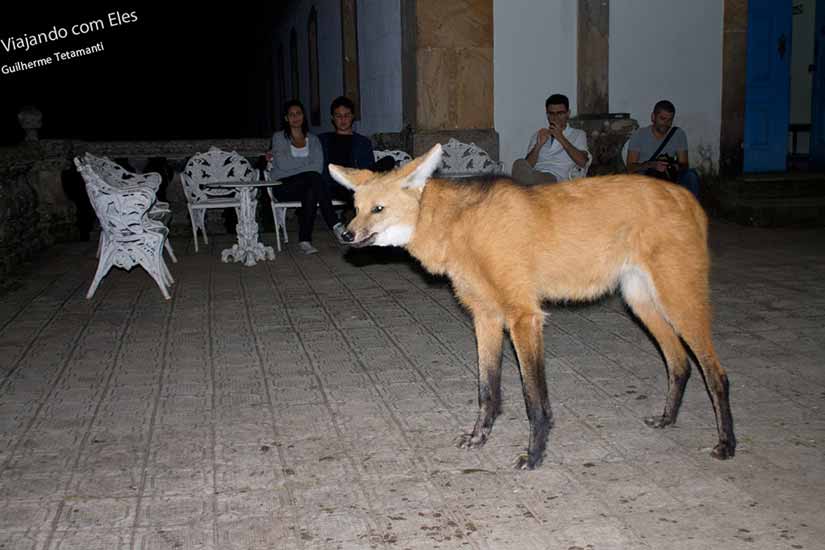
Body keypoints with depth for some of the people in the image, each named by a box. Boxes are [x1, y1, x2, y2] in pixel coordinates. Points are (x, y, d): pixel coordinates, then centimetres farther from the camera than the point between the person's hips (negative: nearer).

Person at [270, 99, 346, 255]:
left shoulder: (313, 139, 17)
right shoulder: (279, 137, 9)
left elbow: (319, 167, 0)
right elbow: (282, 164, -9)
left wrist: (293, 165, -10)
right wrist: (308, 163, -5)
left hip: (306, 185, 3)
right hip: (283, 187, -3)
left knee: (311, 192, -36)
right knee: (313, 177, -33)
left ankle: (304, 240, -40)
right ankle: (335, 225, -38)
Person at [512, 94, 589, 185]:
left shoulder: (578, 135, 20)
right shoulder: (538, 135, 27)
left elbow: (582, 162, 0)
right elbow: (527, 165, 12)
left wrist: (561, 138, -4)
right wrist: (539, 145, -5)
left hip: (556, 177, -4)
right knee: (520, 164, -33)